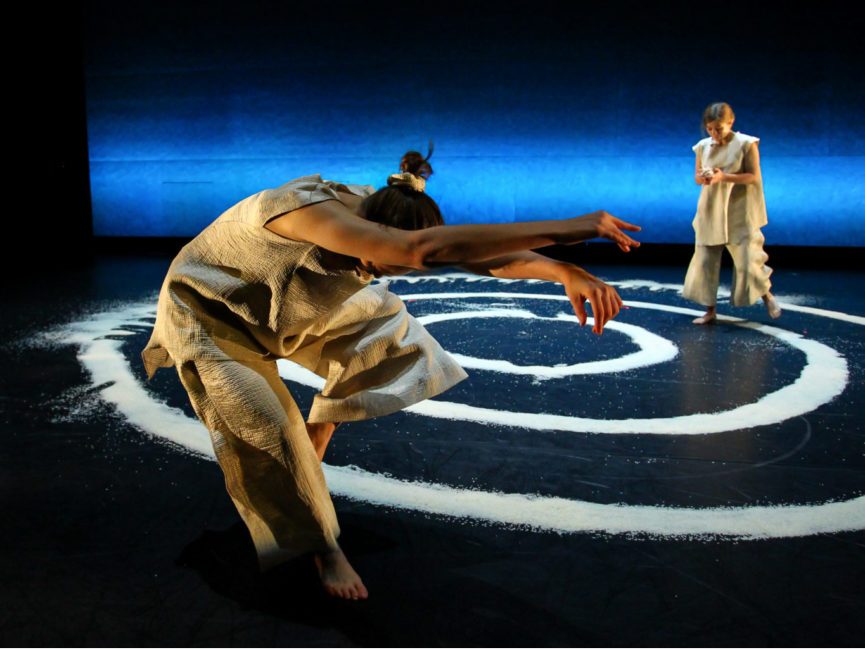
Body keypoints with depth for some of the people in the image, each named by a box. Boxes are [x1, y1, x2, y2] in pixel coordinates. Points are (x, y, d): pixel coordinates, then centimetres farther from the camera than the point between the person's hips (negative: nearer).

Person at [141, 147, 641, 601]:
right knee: (262, 427, -19)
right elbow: (421, 249, -60)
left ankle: (320, 430, 13)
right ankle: (322, 548, 0)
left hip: (275, 306, 7)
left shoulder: (381, 208, -21)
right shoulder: (306, 208, -44)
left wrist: (565, 272, -41)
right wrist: (563, 229, -60)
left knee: (383, 327, -3)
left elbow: (479, 252, -24)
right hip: (209, 311, -6)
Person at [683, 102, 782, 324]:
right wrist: (702, 178, -12)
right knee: (705, 262, 2)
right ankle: (710, 310, 14)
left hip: (739, 214, -3)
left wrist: (724, 177, -20)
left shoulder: (746, 144, -6)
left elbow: (754, 176, -8)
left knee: (747, 259, -1)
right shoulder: (703, 146, 4)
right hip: (711, 213, 4)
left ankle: (767, 296, 26)